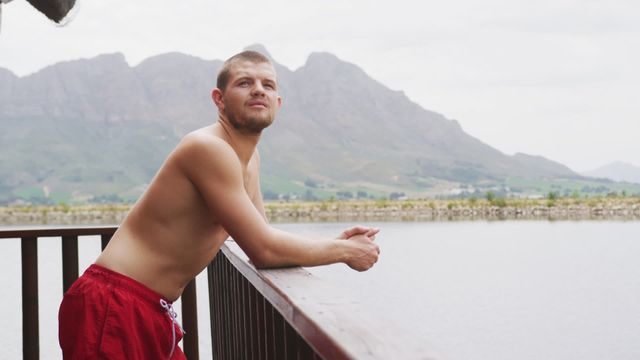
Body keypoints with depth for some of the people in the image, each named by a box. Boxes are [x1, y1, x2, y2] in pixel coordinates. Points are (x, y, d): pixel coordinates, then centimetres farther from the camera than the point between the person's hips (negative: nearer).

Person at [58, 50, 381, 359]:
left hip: (154, 312, 10)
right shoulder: (209, 147, -19)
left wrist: (334, 243, 1)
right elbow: (264, 249, -22)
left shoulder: (250, 158, 11)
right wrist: (344, 251, -9)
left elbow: (262, 238, 16)